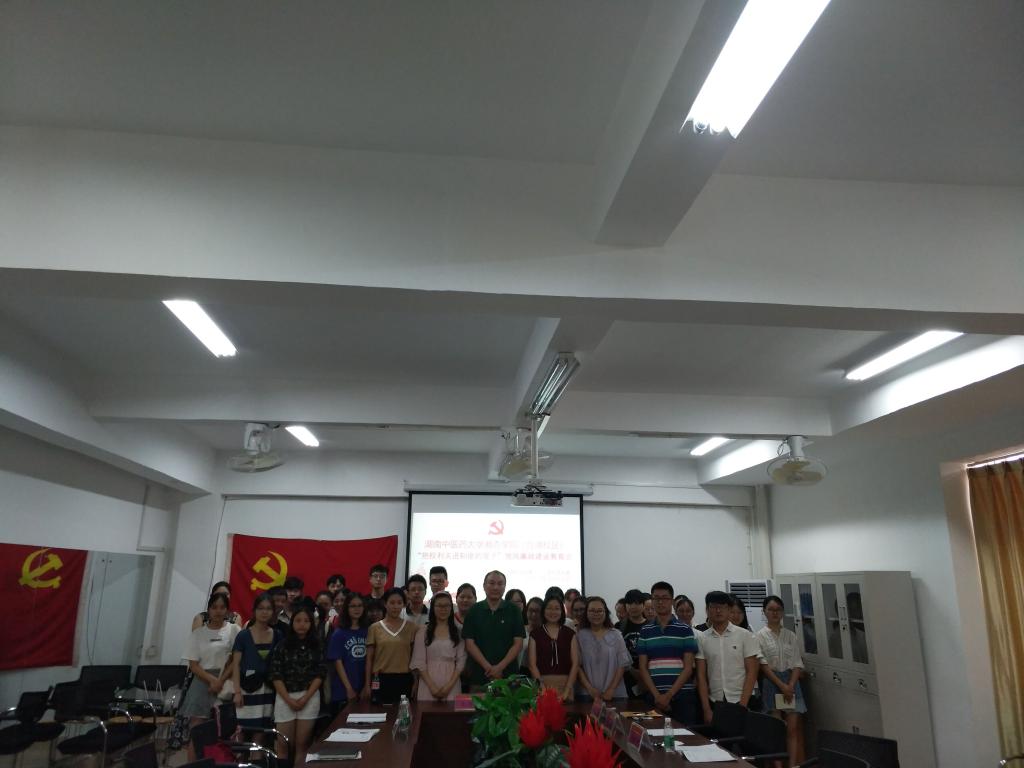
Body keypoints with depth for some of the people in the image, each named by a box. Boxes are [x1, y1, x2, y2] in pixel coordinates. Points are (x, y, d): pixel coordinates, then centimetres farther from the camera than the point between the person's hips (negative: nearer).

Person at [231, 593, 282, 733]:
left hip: (269, 688, 3)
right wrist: (237, 691, -8)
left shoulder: (278, 635, 6)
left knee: (265, 729, 3)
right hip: (249, 688, -3)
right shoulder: (243, 635, -2)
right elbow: (236, 665, -2)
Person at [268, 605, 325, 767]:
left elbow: (320, 674, -1)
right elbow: (276, 675, -5)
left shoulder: (316, 646, 2)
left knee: (302, 744, 4)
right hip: (285, 698, -1)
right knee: (283, 744, 3)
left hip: (309, 697, 1)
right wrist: (289, 700, -11)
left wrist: (305, 698, -10)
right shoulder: (282, 645, -2)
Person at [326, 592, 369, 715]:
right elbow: (338, 662, -6)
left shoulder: (368, 631, 5)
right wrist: (349, 688, -10)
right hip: (343, 691, -3)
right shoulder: (339, 634, -3)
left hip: (364, 690, 3)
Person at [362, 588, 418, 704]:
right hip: (380, 680, 0)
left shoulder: (411, 627, 3)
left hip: (404, 680, 0)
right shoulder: (375, 628, 2)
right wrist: (367, 684, 2)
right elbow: (369, 658, 5)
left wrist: (416, 682, 4)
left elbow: (414, 656, 7)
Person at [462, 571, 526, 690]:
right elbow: (469, 644, 0)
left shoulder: (513, 611, 4)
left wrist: (500, 667, -10)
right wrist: (488, 667, -10)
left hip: (508, 675, 0)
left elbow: (518, 643, 1)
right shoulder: (474, 611, 5)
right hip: (478, 676, 0)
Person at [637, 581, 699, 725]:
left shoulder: (685, 630, 1)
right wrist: (657, 695, -6)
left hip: (683, 696, -2)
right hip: (654, 697, 2)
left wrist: (669, 695, -9)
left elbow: (688, 667, -2)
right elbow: (643, 668, 6)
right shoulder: (645, 632, 7)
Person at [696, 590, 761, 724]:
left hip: (741, 701, -1)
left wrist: (742, 705, -10)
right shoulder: (702, 639, 1)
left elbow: (751, 672, -3)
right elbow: (701, 676, 1)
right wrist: (706, 709, -5)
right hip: (714, 703, 1)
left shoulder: (745, 635, -1)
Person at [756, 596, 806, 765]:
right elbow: (763, 664, -7)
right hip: (771, 683, -3)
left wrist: (790, 686, -10)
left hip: (791, 683, 3)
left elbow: (797, 664, 4)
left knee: (793, 729, 0)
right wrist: (781, 685, -15)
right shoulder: (760, 635, -2)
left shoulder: (791, 635, 8)